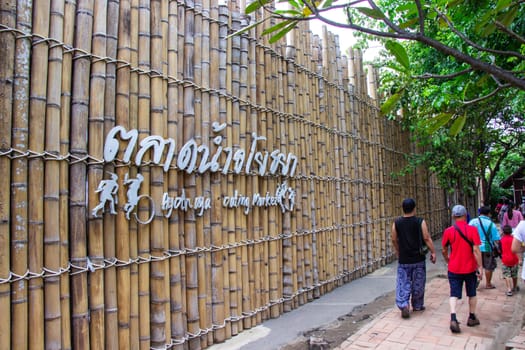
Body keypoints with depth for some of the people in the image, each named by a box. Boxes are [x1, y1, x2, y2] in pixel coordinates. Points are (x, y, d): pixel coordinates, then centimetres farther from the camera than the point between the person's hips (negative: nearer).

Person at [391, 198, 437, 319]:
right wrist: (433, 252, 1)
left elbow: (394, 240, 4)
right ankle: (417, 305, 25)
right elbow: (426, 238, -9)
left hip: (403, 260, 1)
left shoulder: (396, 223, -3)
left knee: (403, 283, 5)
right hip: (418, 259, -1)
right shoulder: (420, 222, -9)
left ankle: (403, 305, -9)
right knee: (418, 284, 14)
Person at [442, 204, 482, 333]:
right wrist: (480, 267, -7)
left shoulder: (448, 231, -6)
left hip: (454, 269, 0)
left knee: (454, 294, 4)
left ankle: (453, 318, -12)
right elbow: (476, 250, -14)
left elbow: (444, 251, 4)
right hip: (470, 269, 0)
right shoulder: (472, 230, -11)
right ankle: (472, 318, 31)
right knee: (472, 294, 19)